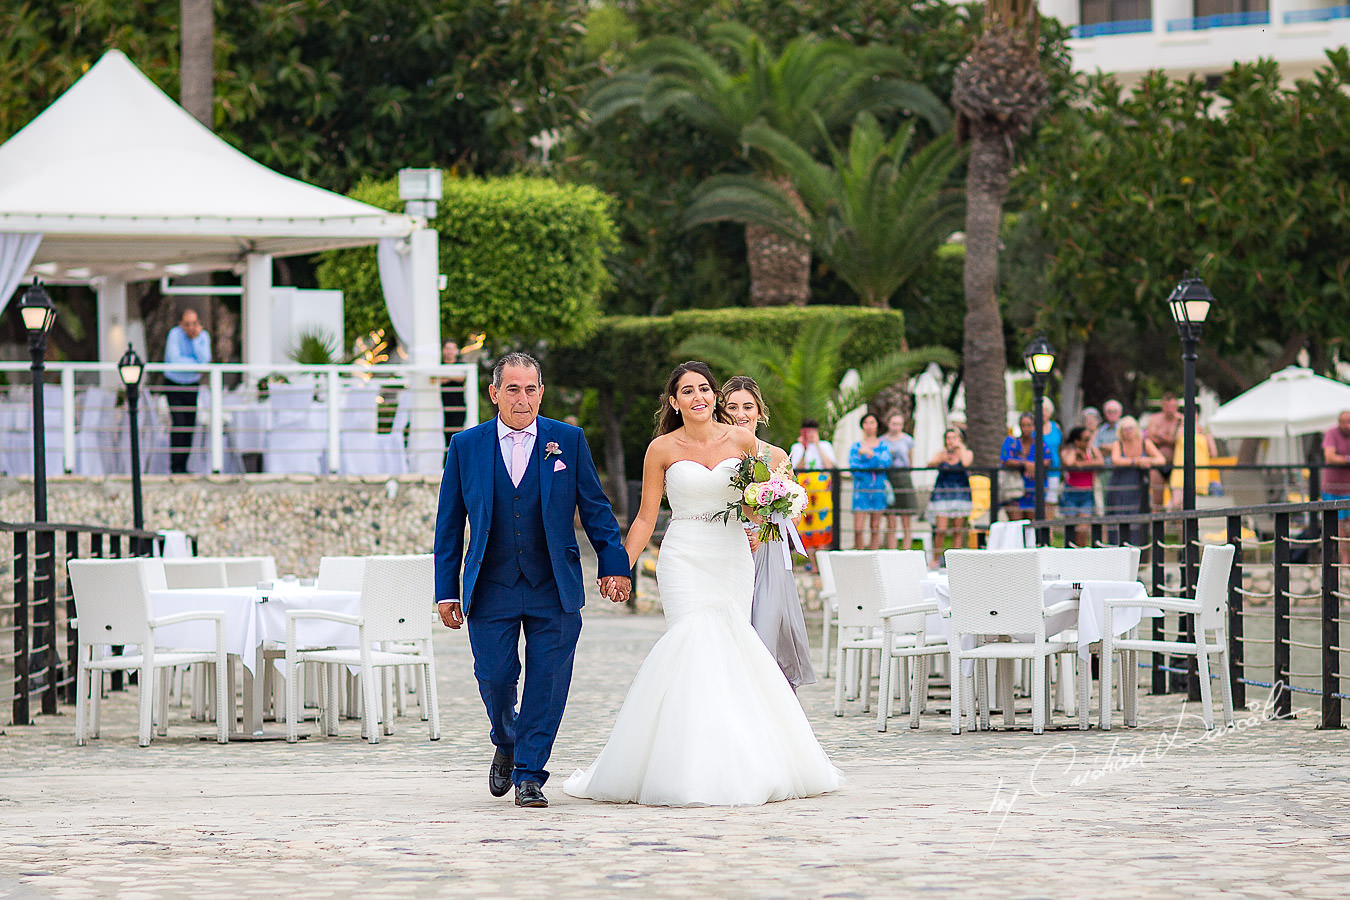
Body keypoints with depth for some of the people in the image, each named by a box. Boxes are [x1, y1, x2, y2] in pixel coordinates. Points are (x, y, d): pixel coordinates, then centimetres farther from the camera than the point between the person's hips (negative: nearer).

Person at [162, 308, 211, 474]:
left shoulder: (204, 336, -6)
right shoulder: (175, 334, -18)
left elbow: (204, 360, -19)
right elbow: (175, 361, -26)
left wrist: (195, 339, -24)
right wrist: (196, 363, -15)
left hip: (191, 386, 4)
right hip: (173, 384, -4)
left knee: (190, 426, 1)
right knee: (178, 424, -14)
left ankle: (183, 465, 9)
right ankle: (175, 466, -12)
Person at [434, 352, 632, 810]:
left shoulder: (568, 441, 2)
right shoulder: (466, 446, 3)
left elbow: (596, 508, 7)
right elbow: (449, 524, 6)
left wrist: (613, 565, 1)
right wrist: (447, 591, 3)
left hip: (554, 588, 0)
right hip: (490, 590, 0)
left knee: (547, 683, -3)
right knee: (494, 678, -2)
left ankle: (530, 773, 8)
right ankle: (506, 745, 28)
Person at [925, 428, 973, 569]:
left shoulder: (967, 453, 8)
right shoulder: (941, 454, 11)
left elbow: (966, 463, -14)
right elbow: (930, 464, -6)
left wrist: (960, 447, -3)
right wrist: (940, 459, -24)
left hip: (960, 493, 0)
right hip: (942, 494, 0)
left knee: (958, 530, -1)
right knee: (941, 529, -9)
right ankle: (935, 559, 3)